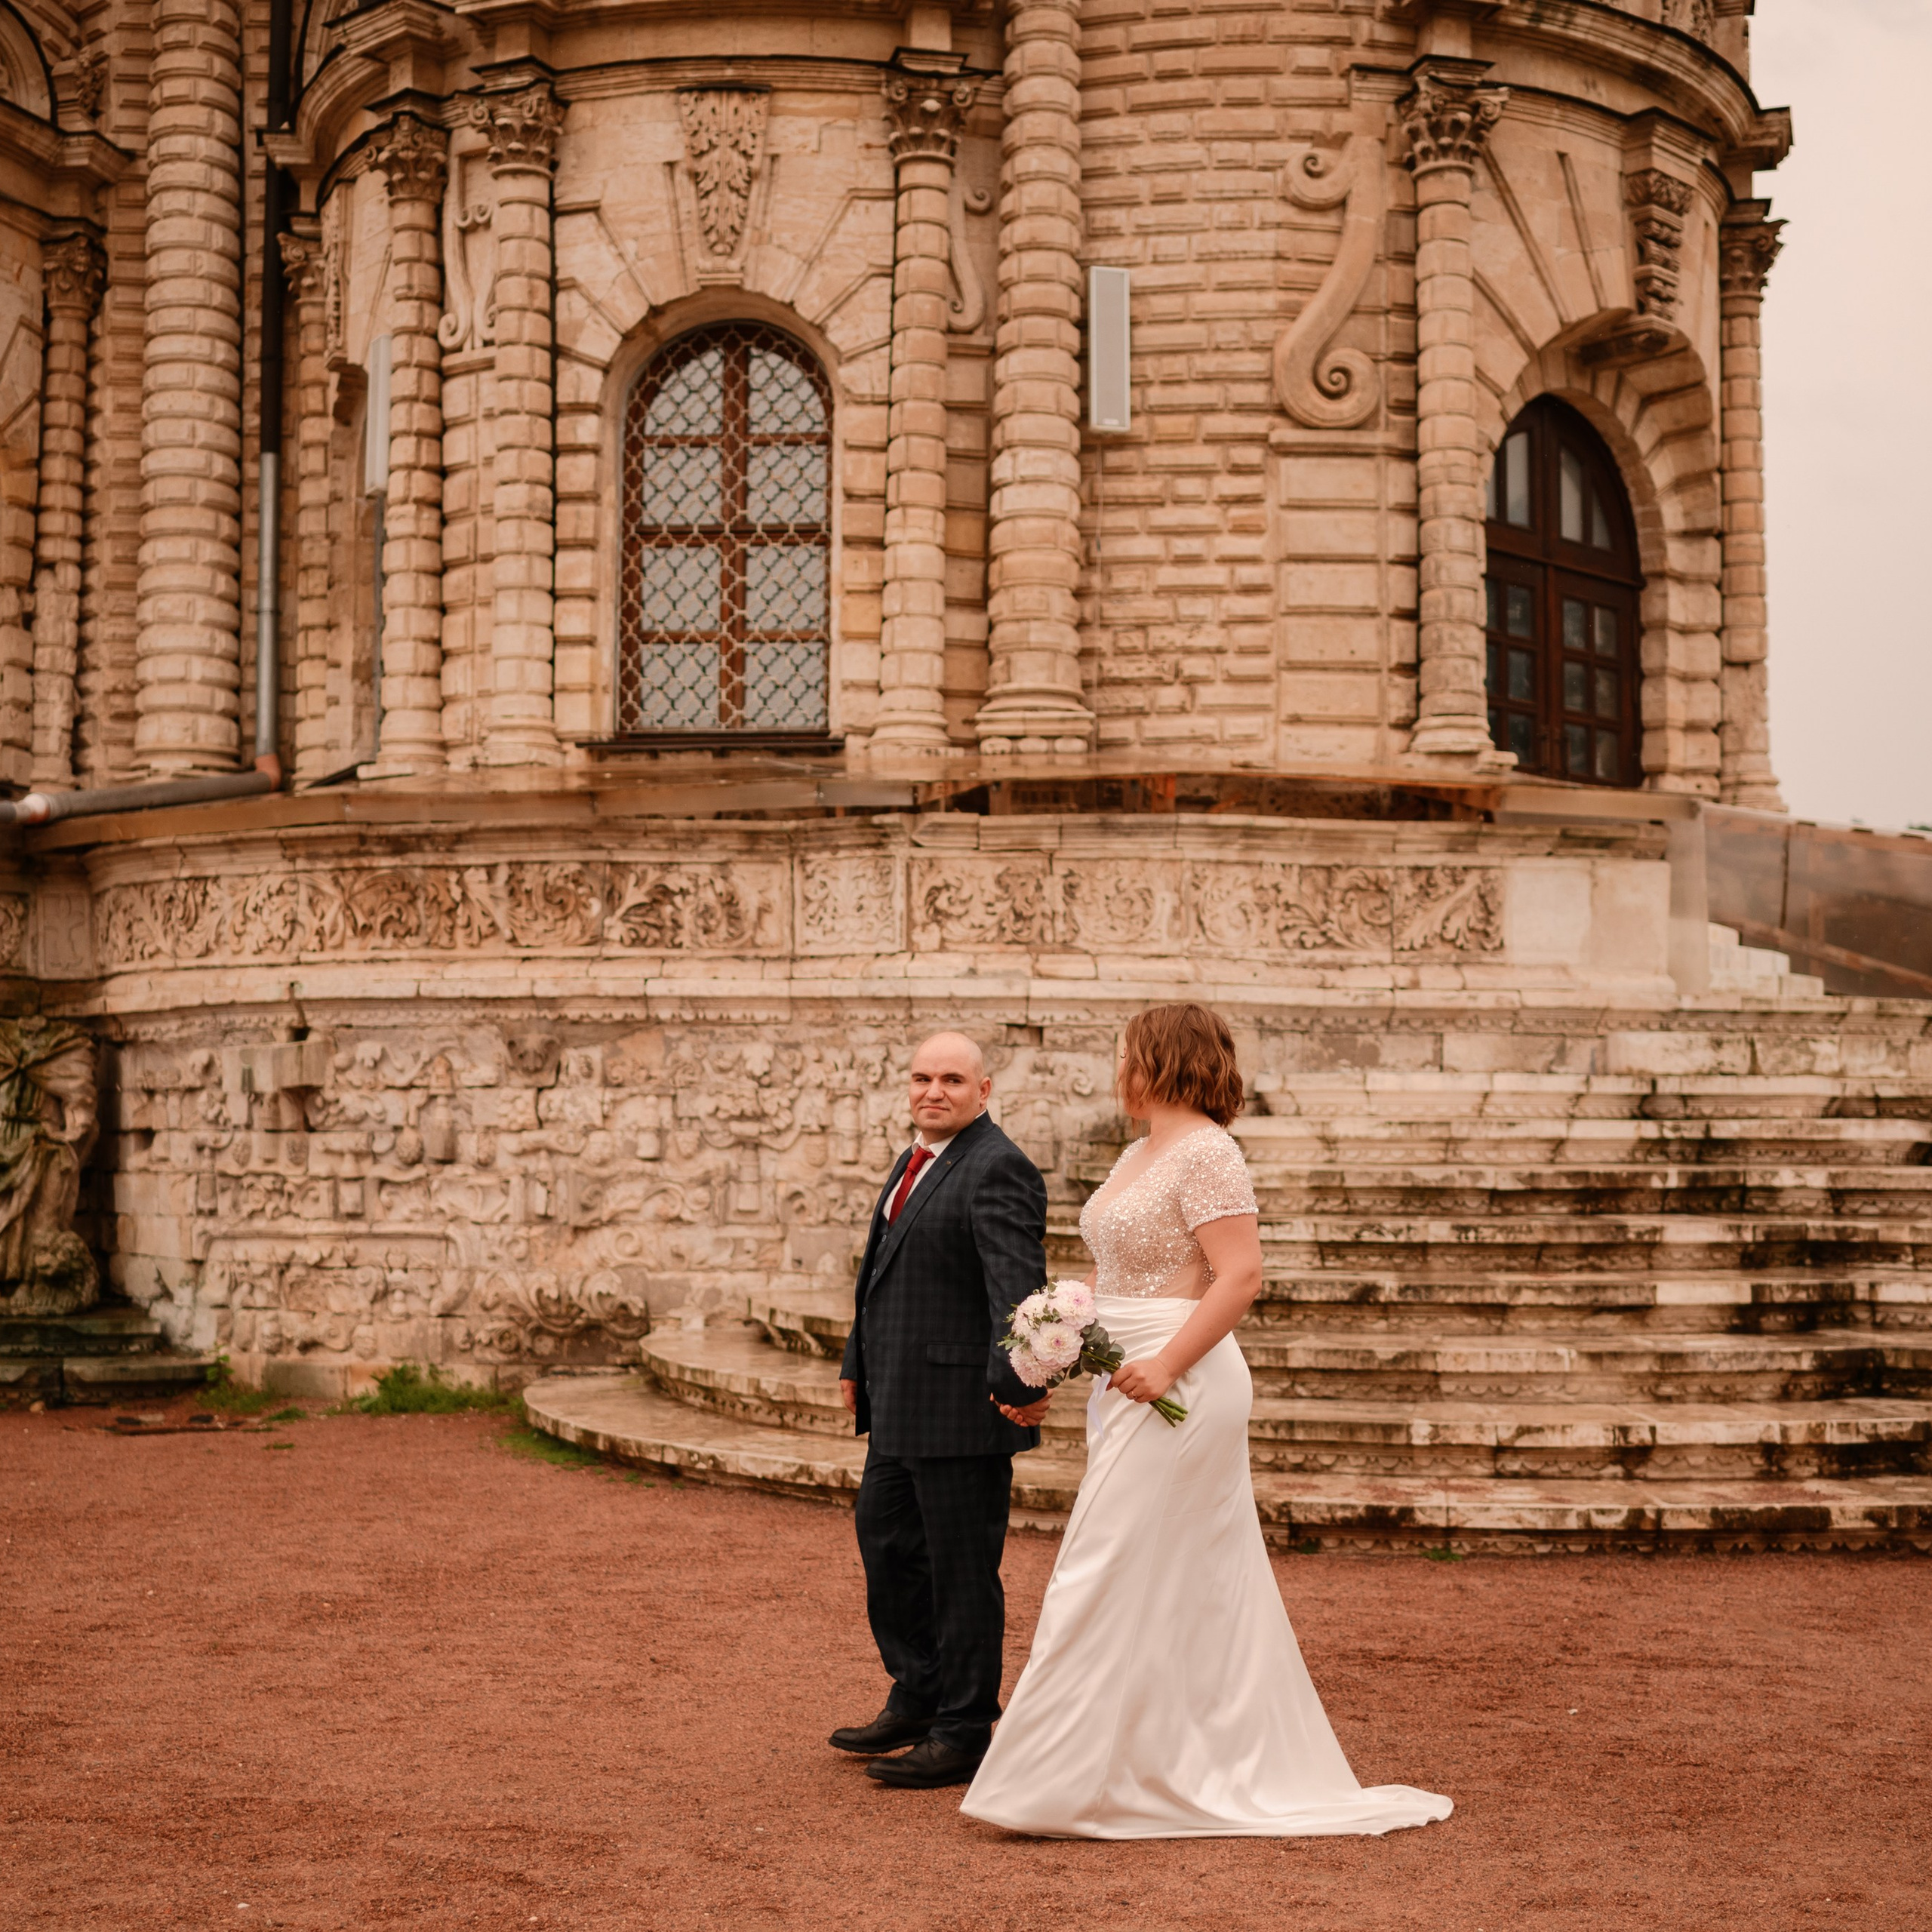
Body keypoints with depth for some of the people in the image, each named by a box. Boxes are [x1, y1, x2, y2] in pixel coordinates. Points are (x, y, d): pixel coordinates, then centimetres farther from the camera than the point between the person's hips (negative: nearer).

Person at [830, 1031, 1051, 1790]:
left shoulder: (998, 1170, -15)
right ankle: (918, 1695, 36)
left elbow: (1017, 1285, -25)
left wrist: (1014, 1383, -34)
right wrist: (859, 1363, 27)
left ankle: (964, 1734, 12)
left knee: (961, 1566, 0)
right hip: (902, 1401, 10)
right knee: (884, 1535, 19)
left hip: (962, 1403, -10)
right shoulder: (913, 1162, 16)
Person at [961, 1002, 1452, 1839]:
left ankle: (1076, 1778, -2)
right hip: (1132, 1384, 10)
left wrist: (1166, 1365, -25)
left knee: (1117, 1579, -7)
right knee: (1197, 1586, 13)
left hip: (1179, 1386, -10)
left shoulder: (1206, 1152, -14)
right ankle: (1227, 1769, 21)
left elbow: (1241, 1275, -21)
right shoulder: (1141, 1154, 15)